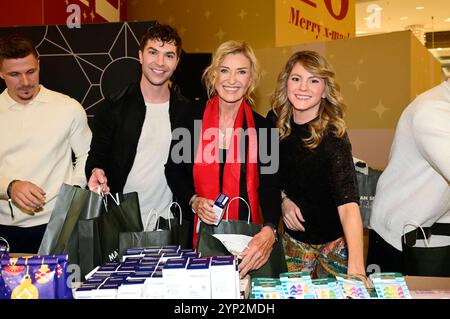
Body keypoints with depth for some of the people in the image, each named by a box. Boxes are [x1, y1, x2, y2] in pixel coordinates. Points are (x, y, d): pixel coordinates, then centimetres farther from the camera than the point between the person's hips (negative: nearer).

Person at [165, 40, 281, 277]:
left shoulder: (261, 127, -4)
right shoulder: (192, 116, -5)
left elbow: (269, 186, -11)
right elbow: (173, 170, 3)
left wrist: (268, 231, -28)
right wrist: (194, 201, -15)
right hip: (200, 229, 0)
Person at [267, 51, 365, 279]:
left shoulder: (332, 136, -26)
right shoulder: (275, 121, -11)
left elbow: (347, 202, -37)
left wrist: (356, 266, -48)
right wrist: (283, 198, -11)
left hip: (334, 240, -3)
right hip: (294, 234, 4)